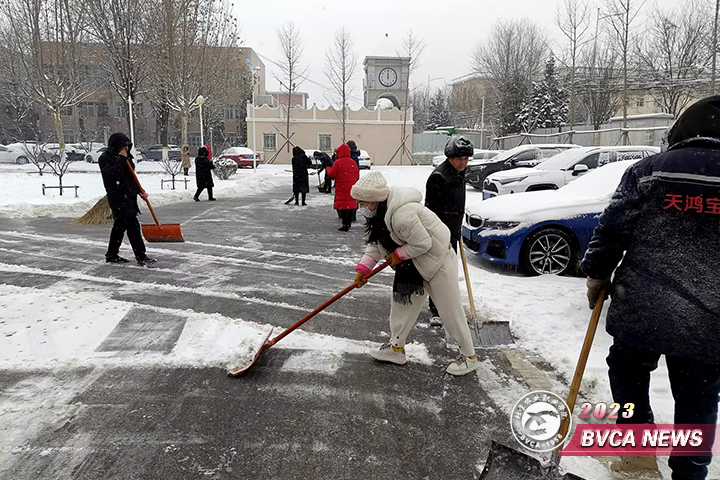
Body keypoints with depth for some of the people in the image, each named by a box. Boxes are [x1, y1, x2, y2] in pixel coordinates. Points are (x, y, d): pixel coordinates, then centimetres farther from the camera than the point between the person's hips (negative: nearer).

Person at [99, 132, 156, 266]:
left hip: (128, 197, 9)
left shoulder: (125, 157, 16)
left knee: (120, 225, 16)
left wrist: (140, 191, 13)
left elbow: (131, 177, 22)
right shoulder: (105, 158, -9)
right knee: (133, 225, -14)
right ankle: (141, 257, -13)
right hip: (117, 198, -9)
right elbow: (111, 174, -26)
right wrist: (121, 159, -23)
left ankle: (111, 255, 27)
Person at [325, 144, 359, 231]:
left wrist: (328, 169, 12)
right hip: (351, 189, 4)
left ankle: (345, 224, -6)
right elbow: (357, 175, 8)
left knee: (342, 207, -1)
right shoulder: (353, 162, 5)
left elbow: (332, 174, -7)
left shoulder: (337, 162, -9)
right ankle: (348, 224, 15)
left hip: (341, 189, -4)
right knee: (350, 205, 10)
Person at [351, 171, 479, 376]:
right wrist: (363, 267, -4)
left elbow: (423, 243, -29)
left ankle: (469, 357, 15)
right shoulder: (381, 211, -1)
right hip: (413, 264, 10)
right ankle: (396, 347, 28)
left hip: (437, 260, -10)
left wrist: (399, 255, -15)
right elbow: (376, 243, 5)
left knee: (450, 309, 0)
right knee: (403, 301, 14)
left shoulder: (402, 214, -33)